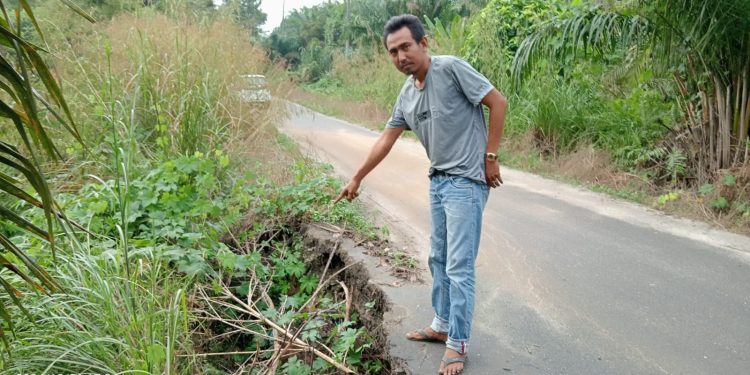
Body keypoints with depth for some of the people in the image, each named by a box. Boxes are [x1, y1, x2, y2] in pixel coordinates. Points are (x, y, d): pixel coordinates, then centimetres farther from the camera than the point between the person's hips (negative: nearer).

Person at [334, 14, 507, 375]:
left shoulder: (451, 68, -13)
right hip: (438, 180, 8)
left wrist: (490, 157, -11)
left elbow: (498, 102, -12)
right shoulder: (406, 94, 9)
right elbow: (386, 139, 16)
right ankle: (442, 325, 31)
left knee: (459, 266, -4)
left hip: (466, 182, -8)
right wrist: (356, 179, 18)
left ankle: (457, 344, 8)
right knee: (438, 259, 16)